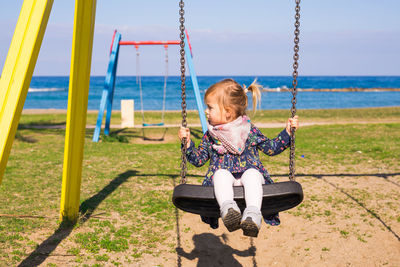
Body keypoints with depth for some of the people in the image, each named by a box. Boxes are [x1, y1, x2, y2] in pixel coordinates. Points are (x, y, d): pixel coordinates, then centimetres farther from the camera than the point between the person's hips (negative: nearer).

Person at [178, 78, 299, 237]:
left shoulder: (250, 131, 12)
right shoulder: (210, 136, 16)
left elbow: (271, 148, 17)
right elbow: (198, 160, 18)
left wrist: (287, 131, 8)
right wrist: (187, 143, 5)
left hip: (249, 172, -1)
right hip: (223, 177, 1)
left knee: (252, 174, -35)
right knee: (221, 173, -33)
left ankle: (253, 214, -54)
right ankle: (228, 208, -57)